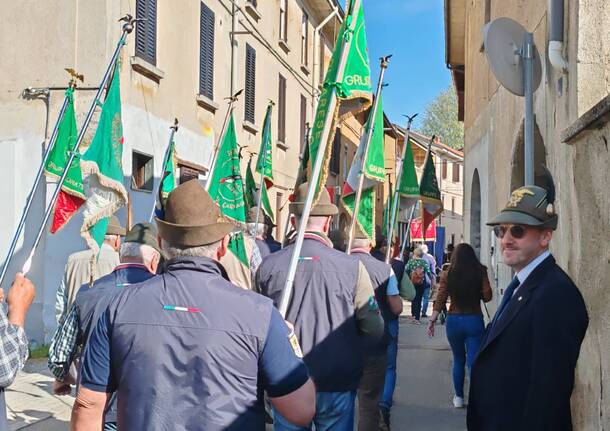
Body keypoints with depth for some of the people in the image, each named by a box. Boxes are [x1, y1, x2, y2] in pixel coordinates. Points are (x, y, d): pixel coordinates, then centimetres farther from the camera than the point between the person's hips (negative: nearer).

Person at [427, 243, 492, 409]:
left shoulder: (447, 274, -2)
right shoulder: (480, 272, -5)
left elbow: (440, 299, -4)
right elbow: (487, 296, -7)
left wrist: (432, 320, 1)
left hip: (454, 320, 2)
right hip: (474, 320, -2)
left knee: (458, 360, 19)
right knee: (474, 362, -3)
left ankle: (459, 397, 25)